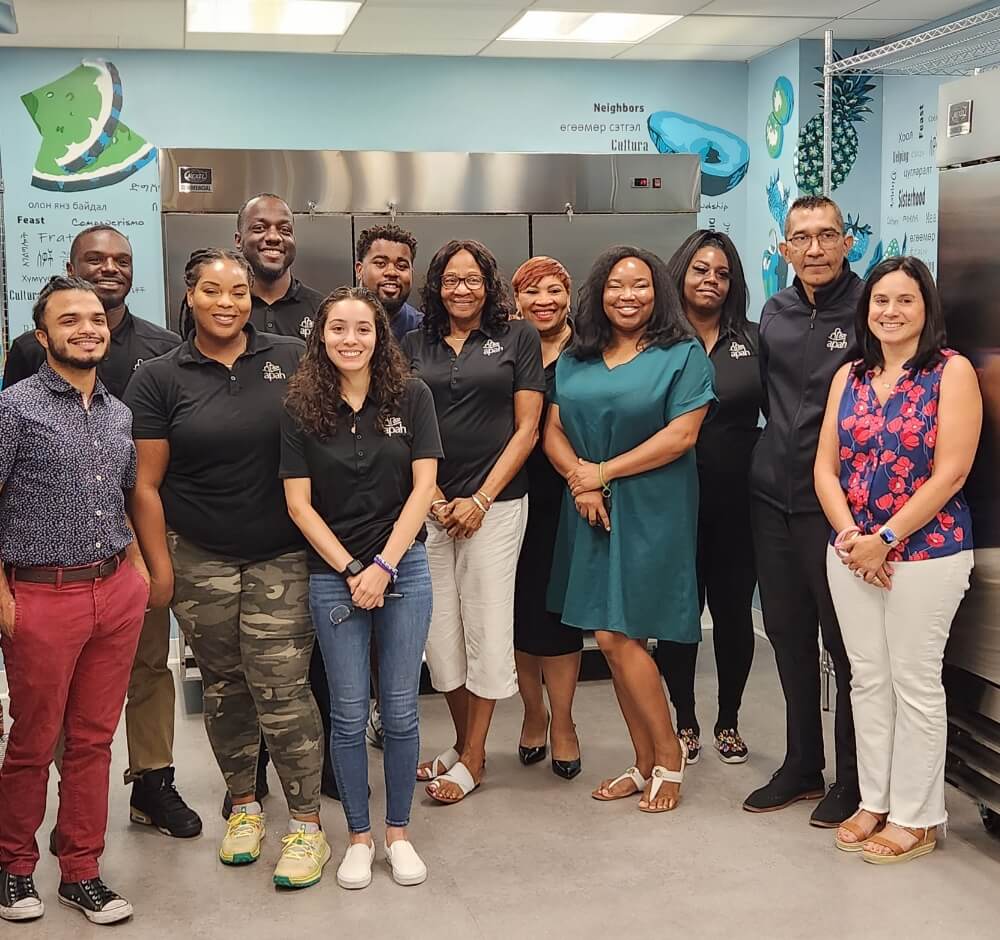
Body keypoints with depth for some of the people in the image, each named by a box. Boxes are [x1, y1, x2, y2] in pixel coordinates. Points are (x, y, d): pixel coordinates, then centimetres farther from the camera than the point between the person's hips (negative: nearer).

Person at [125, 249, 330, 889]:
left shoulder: (291, 359, 0)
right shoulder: (159, 379, 0)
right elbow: (147, 484, 1)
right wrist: (160, 566, -2)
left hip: (283, 557, -1)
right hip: (200, 560, 1)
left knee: (282, 689, -5)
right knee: (223, 686, 12)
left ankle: (308, 825, 8)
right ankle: (245, 805, 31)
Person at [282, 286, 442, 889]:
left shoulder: (411, 398, -1)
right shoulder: (302, 408, -1)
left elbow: (423, 487, -3)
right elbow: (299, 504, -2)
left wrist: (384, 565, -10)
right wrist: (351, 570, -8)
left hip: (404, 568, 0)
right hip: (334, 575, 0)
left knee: (400, 709, 5)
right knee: (349, 714, 6)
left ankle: (398, 832, 22)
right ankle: (359, 836, 21)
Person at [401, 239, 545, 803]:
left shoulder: (518, 338, 3)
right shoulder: (416, 345, 11)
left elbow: (526, 428, 0)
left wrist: (480, 500, -8)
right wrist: (432, 497, -4)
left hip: (494, 502, -3)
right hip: (429, 503, 3)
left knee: (485, 625, -2)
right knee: (440, 626, 4)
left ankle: (474, 758, 9)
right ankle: (462, 742, 20)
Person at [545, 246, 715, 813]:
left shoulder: (683, 355, -3)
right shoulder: (575, 360, 13)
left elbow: (681, 435, -13)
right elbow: (554, 430, 9)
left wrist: (603, 472, -12)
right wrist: (579, 479, -11)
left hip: (651, 510, -5)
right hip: (591, 511, 6)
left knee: (617, 635, -9)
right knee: (617, 639, 7)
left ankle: (668, 754, 9)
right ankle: (647, 763, 19)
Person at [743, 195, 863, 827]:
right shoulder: (775, 313, 10)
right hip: (772, 496, 6)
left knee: (845, 640, 3)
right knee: (787, 632, 14)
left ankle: (855, 777, 18)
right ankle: (802, 764, 28)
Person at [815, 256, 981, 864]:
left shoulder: (951, 370, -6)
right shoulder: (849, 376, 10)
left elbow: (950, 473, -13)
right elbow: (826, 466, 7)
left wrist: (884, 538, -14)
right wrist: (849, 536, -8)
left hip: (927, 552, -5)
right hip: (851, 552, 5)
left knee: (915, 682, 2)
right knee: (868, 678, 11)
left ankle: (916, 818, 14)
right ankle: (876, 802, 24)